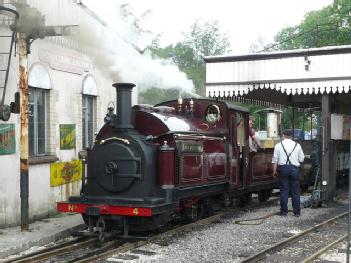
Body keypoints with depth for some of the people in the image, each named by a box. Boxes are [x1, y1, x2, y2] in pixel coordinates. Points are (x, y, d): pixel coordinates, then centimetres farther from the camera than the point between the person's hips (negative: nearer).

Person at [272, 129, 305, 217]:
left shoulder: (278, 145, 1)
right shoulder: (297, 145, 4)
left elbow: (275, 160, 0)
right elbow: (301, 159, 7)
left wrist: (274, 171, 8)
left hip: (283, 168, -1)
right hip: (294, 168, 1)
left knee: (284, 191, 5)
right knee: (295, 191, 6)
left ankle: (284, 211, 7)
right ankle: (297, 212, 9)